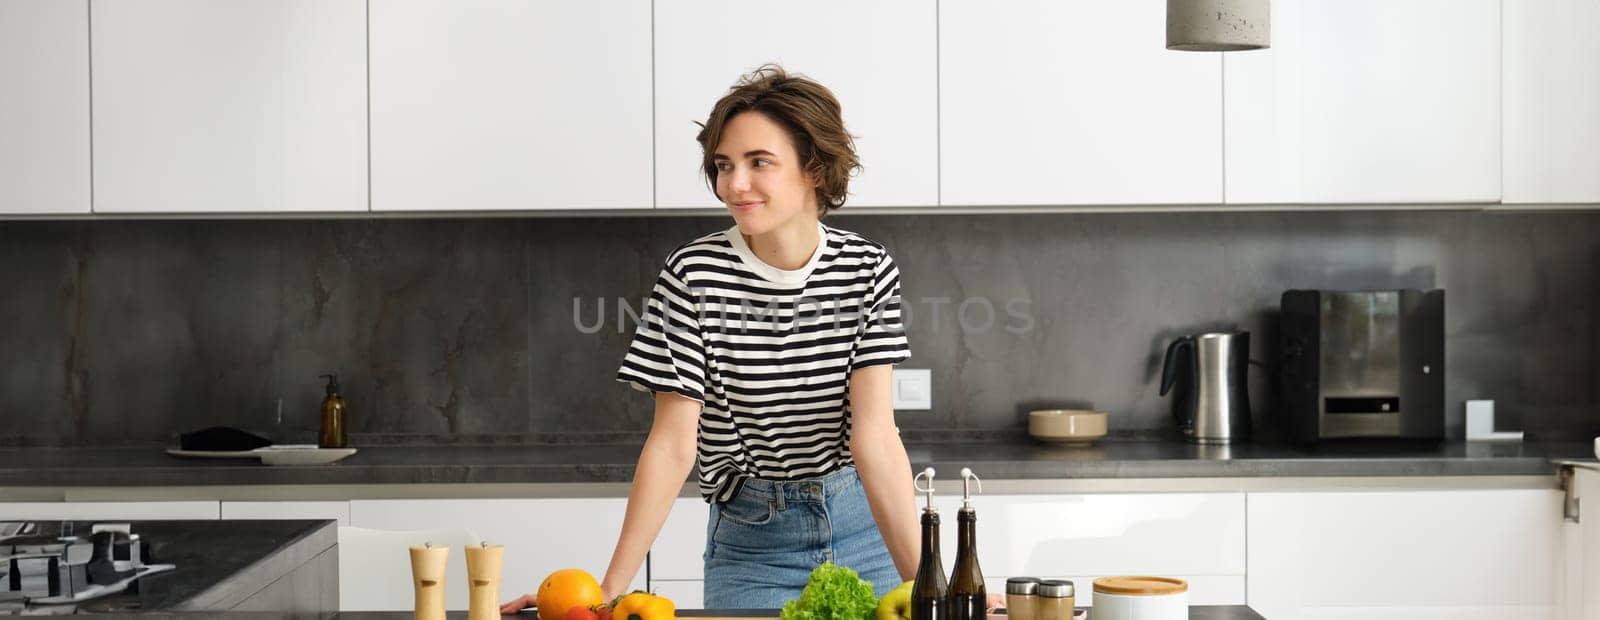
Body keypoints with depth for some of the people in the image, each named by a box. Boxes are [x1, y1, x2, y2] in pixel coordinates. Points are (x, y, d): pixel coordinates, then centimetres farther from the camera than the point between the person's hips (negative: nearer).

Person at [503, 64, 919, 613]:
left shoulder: (868, 269, -9)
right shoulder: (694, 274, -13)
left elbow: (874, 433, -15)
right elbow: (673, 443, -13)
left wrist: (920, 577, -24)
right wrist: (610, 589, -18)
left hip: (864, 526, 1)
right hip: (753, 542, -1)